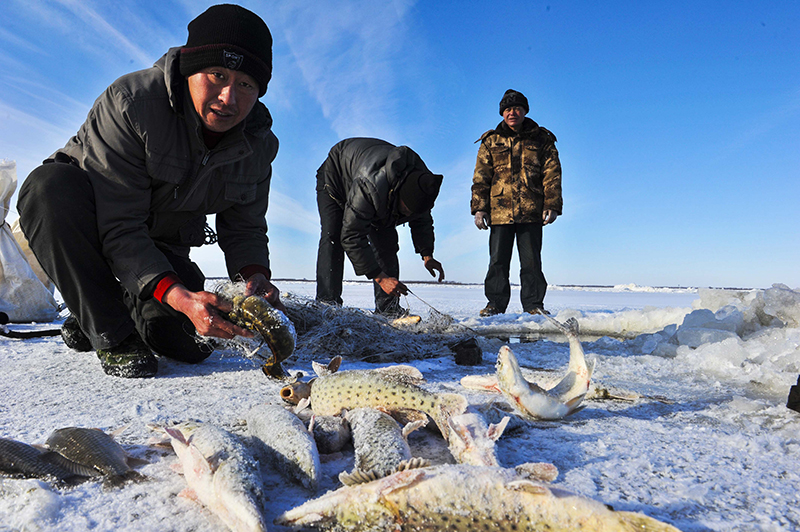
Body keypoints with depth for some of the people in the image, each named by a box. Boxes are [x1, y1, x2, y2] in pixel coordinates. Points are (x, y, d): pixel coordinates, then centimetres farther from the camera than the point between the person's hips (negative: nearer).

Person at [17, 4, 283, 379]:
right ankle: (110, 331, -23)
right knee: (50, 183, -37)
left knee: (183, 344, -15)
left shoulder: (259, 142, -12)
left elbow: (244, 228, -5)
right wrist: (176, 295, -46)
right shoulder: (129, 102, -29)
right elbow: (118, 226, -32)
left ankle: (131, 304, 21)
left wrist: (254, 275, -28)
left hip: (162, 247, 3)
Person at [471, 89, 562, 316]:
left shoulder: (541, 140, 10)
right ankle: (496, 303, 13)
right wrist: (479, 208, -1)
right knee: (498, 261, 4)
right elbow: (481, 178, 9)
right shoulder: (491, 142, 11)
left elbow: (552, 176, 6)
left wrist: (552, 206, -4)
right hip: (499, 211, 1)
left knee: (531, 261, 2)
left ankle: (533, 304, 12)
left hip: (531, 213, -1)